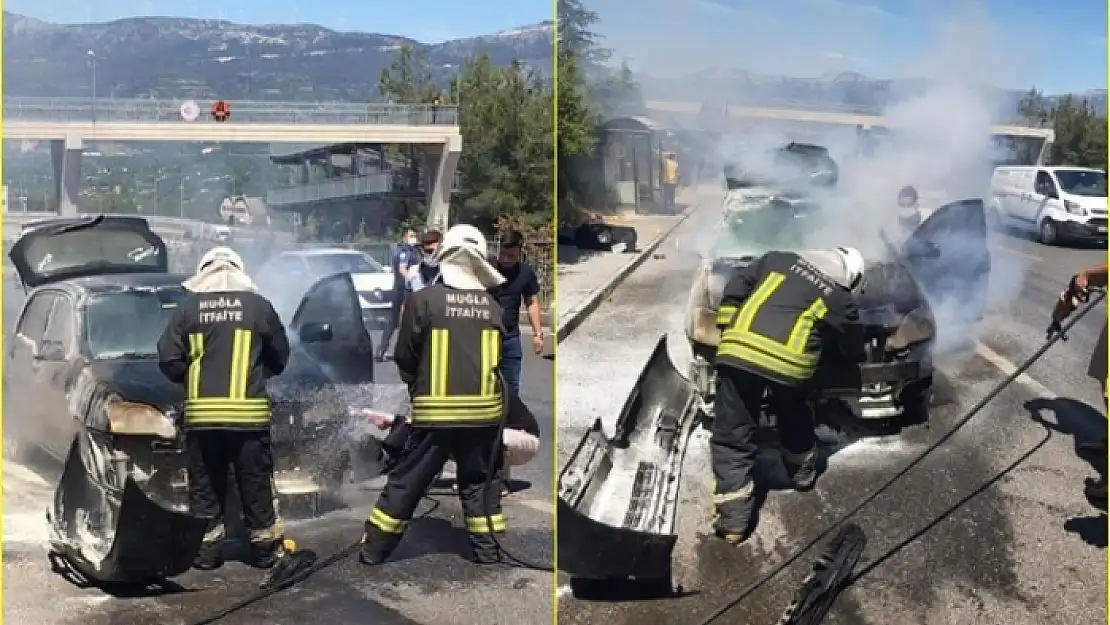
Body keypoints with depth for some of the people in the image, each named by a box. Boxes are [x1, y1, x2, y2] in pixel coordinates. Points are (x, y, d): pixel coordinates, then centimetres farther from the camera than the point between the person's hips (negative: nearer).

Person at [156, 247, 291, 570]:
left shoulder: (188, 307, 3)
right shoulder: (258, 305, 2)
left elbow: (169, 359, 1)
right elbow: (279, 356, 9)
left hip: (201, 413, 1)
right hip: (249, 412, -1)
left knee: (205, 485, 12)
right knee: (256, 485, 9)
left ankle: (206, 550, 15)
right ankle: (265, 549, 16)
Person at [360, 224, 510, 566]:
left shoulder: (423, 299, -8)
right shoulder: (496, 305, 0)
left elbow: (405, 359, -2)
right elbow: (507, 358, 8)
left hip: (434, 413, -2)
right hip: (484, 411, 2)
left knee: (406, 482, 7)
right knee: (479, 483, 17)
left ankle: (372, 553, 14)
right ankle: (488, 552, 20)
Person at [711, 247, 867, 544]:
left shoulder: (779, 259, 25)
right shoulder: (841, 301, 21)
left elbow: (735, 288, 20)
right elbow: (854, 349, 35)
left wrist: (727, 329, 26)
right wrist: (859, 358, 57)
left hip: (740, 350, 1)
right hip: (788, 362, 0)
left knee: (732, 436, 6)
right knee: (794, 420, 31)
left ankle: (733, 519, 4)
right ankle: (803, 473, 49)